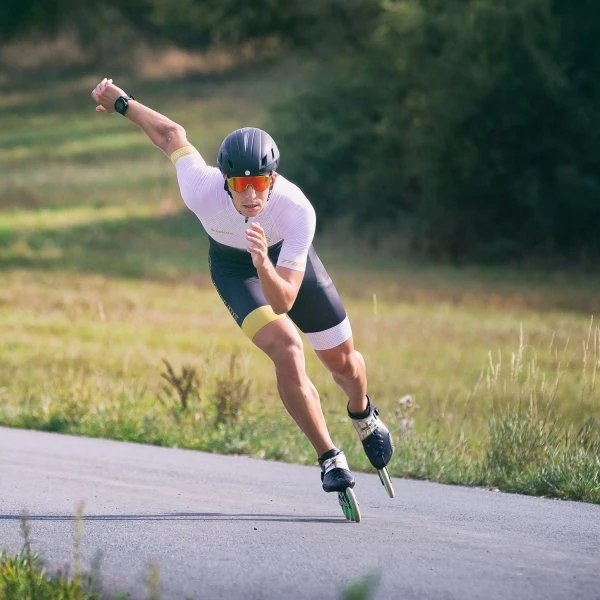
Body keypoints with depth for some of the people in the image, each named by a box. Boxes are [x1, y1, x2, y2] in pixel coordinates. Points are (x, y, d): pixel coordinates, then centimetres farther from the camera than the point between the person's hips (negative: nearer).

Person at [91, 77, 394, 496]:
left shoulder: (298, 211, -41)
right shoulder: (202, 191, -39)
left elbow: (283, 301, -41)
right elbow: (173, 135, -18)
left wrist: (264, 264, -61)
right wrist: (122, 102, -3)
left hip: (284, 258, 1)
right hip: (233, 266, -1)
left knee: (343, 361, 12)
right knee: (287, 351, -24)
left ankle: (363, 415, 49)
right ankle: (330, 458, -9)